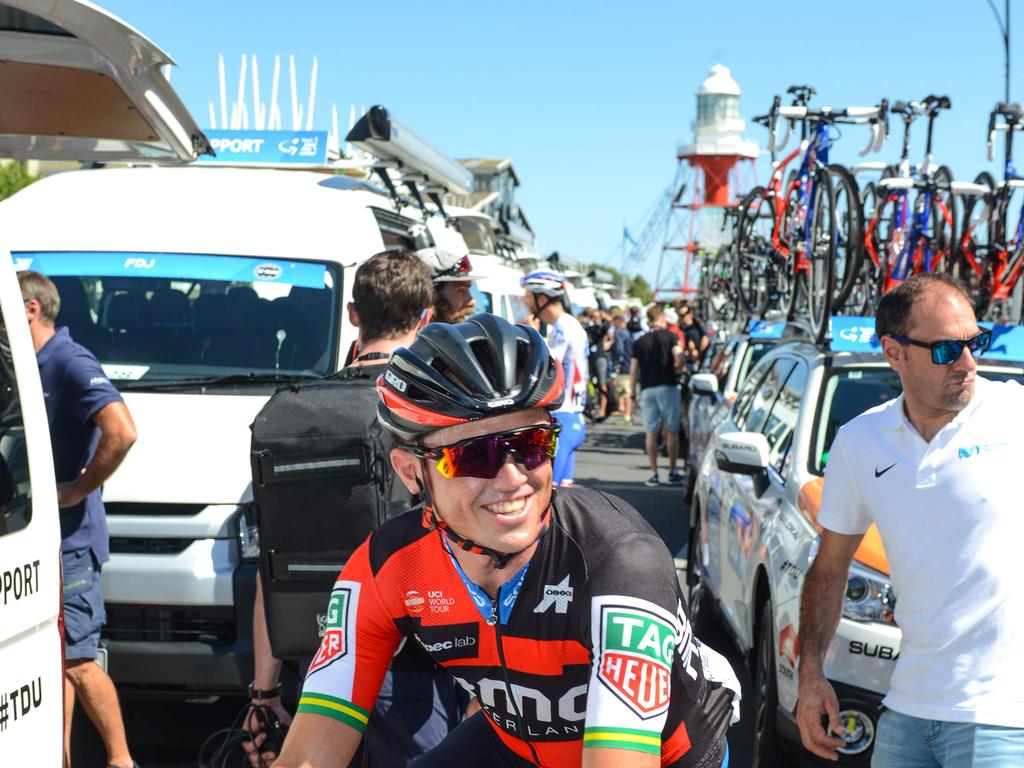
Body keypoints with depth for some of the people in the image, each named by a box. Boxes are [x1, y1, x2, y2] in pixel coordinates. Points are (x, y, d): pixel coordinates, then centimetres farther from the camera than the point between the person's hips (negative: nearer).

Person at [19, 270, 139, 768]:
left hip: (68, 537, -9)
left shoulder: (70, 364, -14)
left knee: (76, 660, -4)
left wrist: (78, 489, -19)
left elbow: (121, 432, -28)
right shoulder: (30, 367, 13)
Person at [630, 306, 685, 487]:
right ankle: (673, 472, 7)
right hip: (667, 386, -3)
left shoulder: (640, 342, 11)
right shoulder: (670, 336, 0)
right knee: (672, 431, 5)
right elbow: (679, 356, -16)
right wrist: (678, 369, 4)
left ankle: (654, 474, 2)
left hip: (647, 388, 3)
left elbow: (633, 369, 7)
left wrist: (633, 393, 12)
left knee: (650, 432, 4)